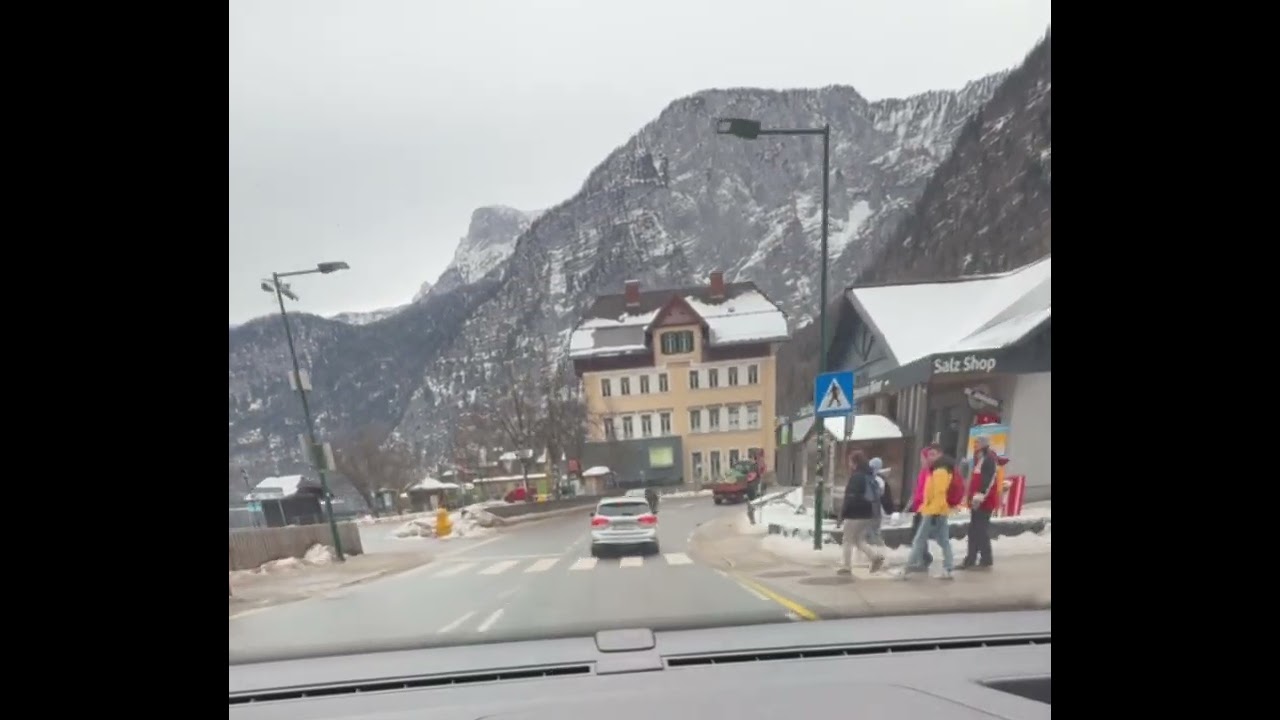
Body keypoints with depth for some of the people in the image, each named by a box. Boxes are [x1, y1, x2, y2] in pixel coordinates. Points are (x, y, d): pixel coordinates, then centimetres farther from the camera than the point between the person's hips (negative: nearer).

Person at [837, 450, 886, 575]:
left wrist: (842, 514, -12)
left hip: (855, 514, -8)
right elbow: (875, 496, 14)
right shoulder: (871, 476, 11)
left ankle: (847, 567, 8)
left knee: (847, 541, 5)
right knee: (860, 539, 16)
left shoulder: (856, 476, -15)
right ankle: (876, 555, -4)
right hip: (868, 514, 8)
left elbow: (850, 497, -18)